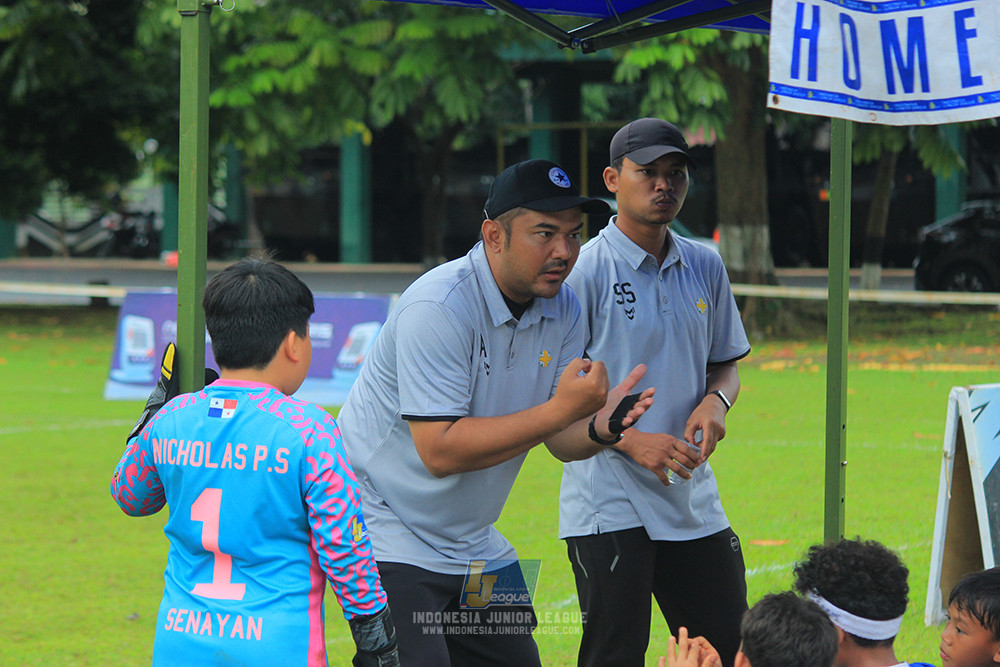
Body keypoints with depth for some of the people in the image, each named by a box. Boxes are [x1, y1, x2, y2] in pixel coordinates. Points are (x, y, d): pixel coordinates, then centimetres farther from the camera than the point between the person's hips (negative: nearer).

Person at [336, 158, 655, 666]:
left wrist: (598, 428, -21)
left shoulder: (561, 309, 1)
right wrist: (561, 410, -30)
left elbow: (559, 440, 3)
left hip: (473, 545, 8)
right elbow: (440, 451, -29)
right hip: (391, 542, -8)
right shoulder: (438, 307, -23)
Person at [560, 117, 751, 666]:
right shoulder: (585, 271, -8)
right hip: (609, 503, -6)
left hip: (693, 497, 6)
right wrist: (629, 440, -20)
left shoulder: (704, 267, 10)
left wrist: (716, 401, -3)